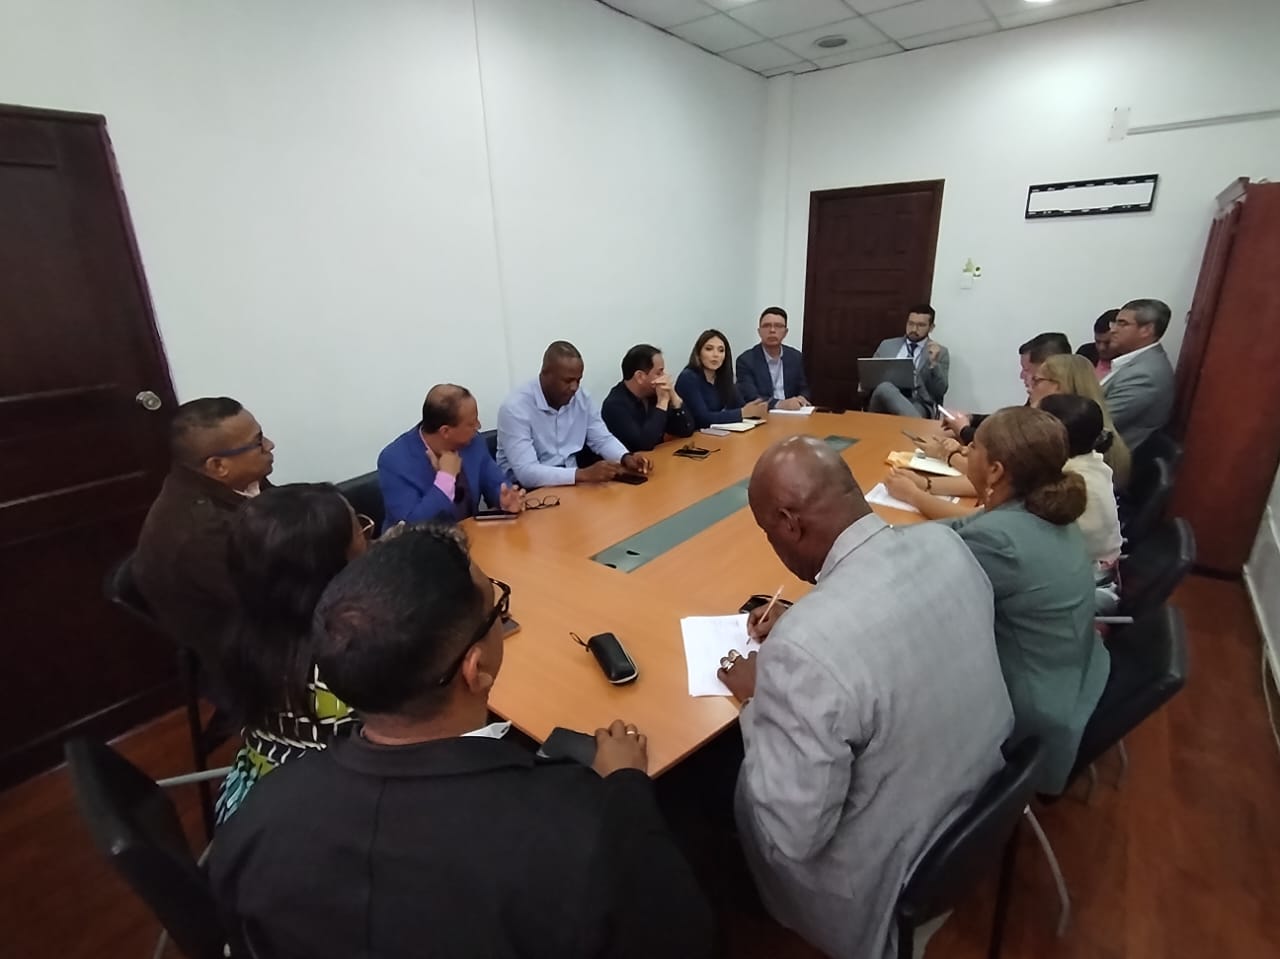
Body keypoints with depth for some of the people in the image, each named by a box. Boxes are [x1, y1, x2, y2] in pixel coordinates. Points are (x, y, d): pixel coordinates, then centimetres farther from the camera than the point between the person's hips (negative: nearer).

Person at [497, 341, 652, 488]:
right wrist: (583, 474, -39)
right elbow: (526, 473, -29)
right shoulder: (515, 407, -21)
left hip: (570, 482, 7)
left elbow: (603, 439, 7)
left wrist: (627, 458, -14)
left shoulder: (580, 396, -2)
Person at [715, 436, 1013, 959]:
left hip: (892, 875, -6)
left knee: (726, 781, 16)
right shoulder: (945, 543, -15)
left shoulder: (804, 647, -38)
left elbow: (793, 835, -25)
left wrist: (757, 698, -14)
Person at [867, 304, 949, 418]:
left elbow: (939, 393, 4)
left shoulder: (941, 352, 13)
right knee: (885, 387, -36)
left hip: (918, 404, -3)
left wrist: (934, 363, -11)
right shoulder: (887, 345, 19)